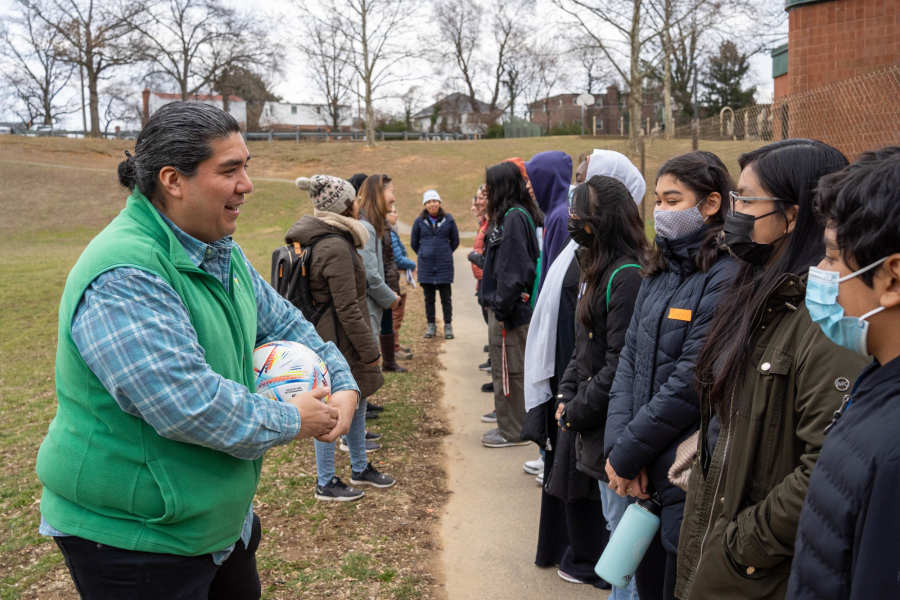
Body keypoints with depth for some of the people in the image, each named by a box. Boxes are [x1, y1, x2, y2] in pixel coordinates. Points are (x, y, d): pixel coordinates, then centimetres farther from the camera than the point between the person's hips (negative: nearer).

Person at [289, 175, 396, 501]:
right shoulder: (336, 247, -22)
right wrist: (370, 351, -15)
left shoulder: (323, 239, 10)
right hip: (337, 343, -10)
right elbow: (347, 309, -23)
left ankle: (360, 468, 35)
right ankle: (325, 483, 18)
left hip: (328, 337, 10)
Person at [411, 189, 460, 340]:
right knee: (429, 297, 8)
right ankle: (431, 326, 18)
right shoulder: (419, 221, 1)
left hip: (445, 265, -1)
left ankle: (448, 326, 13)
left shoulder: (448, 219, -1)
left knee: (446, 297, 3)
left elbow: (455, 241, 10)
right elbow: (414, 242, 13)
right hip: (426, 266, 1)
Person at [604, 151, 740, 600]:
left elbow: (690, 382, -20)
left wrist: (627, 455, -12)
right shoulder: (658, 273, 9)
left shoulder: (724, 279, -17)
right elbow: (629, 359, 5)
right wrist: (618, 448, -6)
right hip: (641, 475, 7)